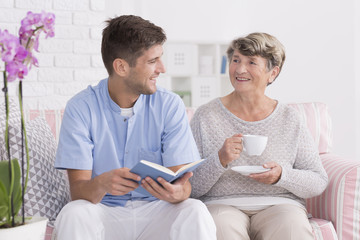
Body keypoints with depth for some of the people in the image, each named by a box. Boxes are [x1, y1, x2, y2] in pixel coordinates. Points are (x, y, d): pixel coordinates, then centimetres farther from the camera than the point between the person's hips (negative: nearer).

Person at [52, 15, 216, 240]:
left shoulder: (170, 105, -3)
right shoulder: (81, 108, -8)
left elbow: (182, 180, -8)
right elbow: (78, 190, -13)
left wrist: (177, 192, -34)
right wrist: (102, 184, -37)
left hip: (156, 211, 1)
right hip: (105, 211, -1)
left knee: (195, 211, -29)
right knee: (73, 214, -32)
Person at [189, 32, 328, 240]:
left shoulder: (290, 119, 7)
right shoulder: (206, 116, 4)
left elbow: (319, 182, 8)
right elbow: (191, 187, 1)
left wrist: (283, 176, -11)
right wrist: (219, 160, -17)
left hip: (279, 203, 1)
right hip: (223, 204, -1)